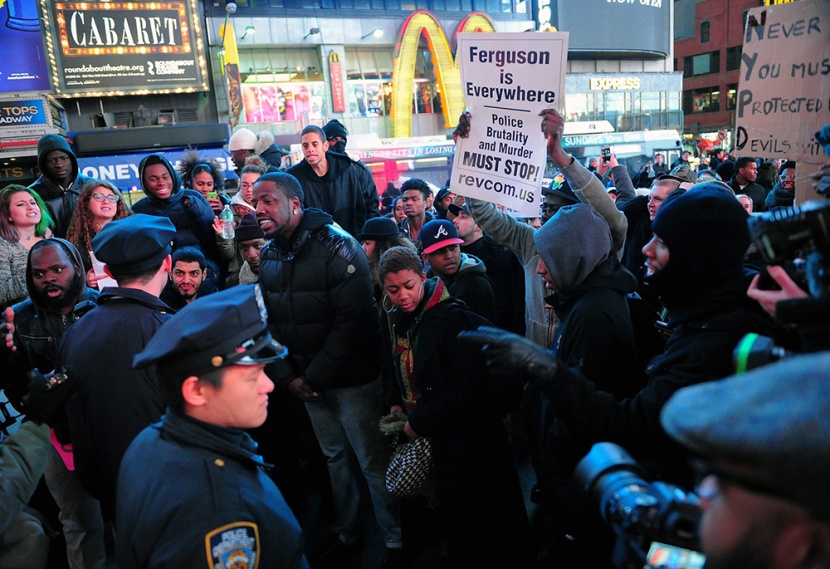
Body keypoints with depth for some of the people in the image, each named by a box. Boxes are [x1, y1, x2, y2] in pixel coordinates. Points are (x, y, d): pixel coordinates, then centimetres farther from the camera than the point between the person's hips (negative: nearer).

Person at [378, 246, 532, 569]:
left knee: (476, 519, 4)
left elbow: (467, 389, -24)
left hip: (469, 436, -7)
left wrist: (419, 422, -18)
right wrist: (397, 404, 3)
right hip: (440, 436, 8)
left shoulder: (453, 318, -22)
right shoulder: (400, 319, 3)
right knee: (452, 510, 21)